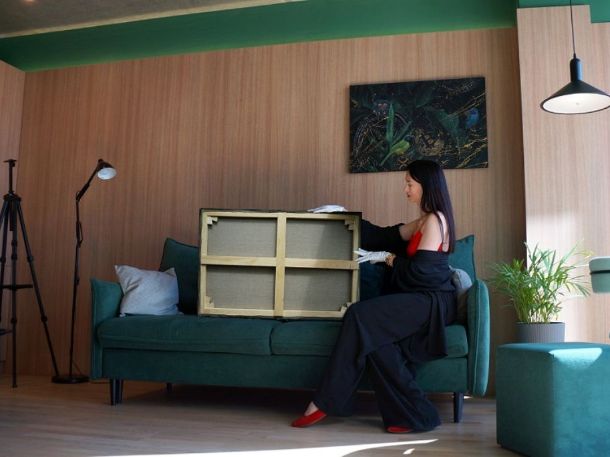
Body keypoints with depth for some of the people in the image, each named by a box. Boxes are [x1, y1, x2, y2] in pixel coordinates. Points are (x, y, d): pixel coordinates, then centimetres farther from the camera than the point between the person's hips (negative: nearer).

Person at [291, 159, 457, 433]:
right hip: (421, 300, 9)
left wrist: (388, 258, -3)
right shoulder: (425, 220, 21)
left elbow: (419, 270, -17)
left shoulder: (435, 219, -8)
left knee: (361, 316, -25)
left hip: (432, 302, -8)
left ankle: (325, 403, -21)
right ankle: (411, 414, -19)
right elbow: (386, 236, 24)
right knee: (376, 337, -21)